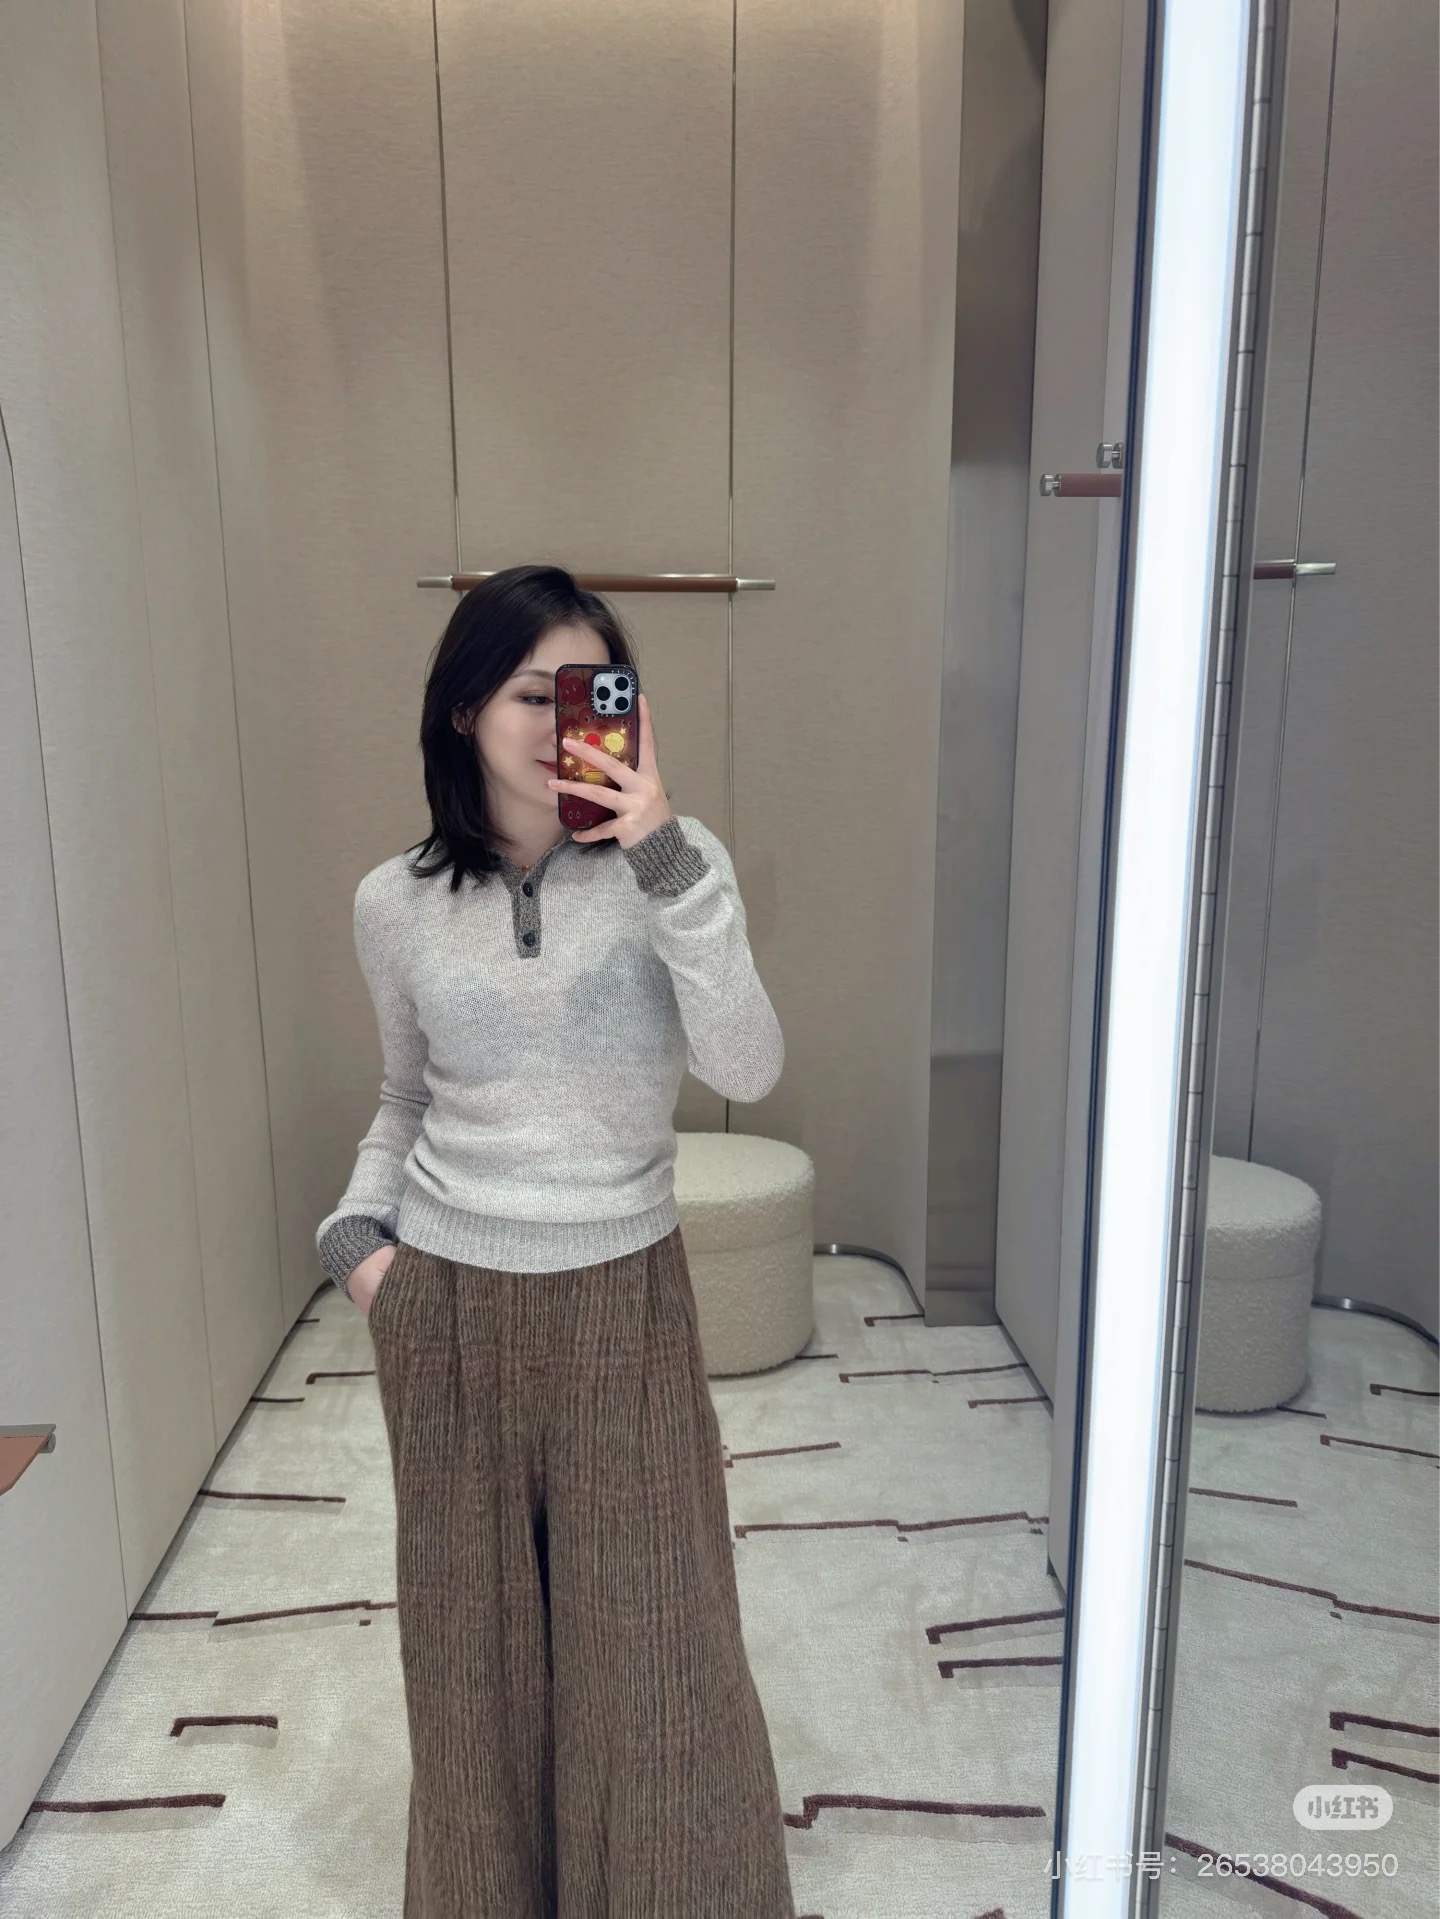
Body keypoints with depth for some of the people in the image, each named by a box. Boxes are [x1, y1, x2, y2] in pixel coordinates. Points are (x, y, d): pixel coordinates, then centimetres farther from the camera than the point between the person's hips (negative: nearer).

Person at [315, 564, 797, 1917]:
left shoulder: (670, 865, -9)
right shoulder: (396, 903, -2)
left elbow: (746, 1069, -22)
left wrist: (669, 867, -29)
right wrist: (358, 1226, -3)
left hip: (622, 1300, -1)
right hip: (445, 1305, 2)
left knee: (651, 1630, 10)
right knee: (470, 1627, 18)